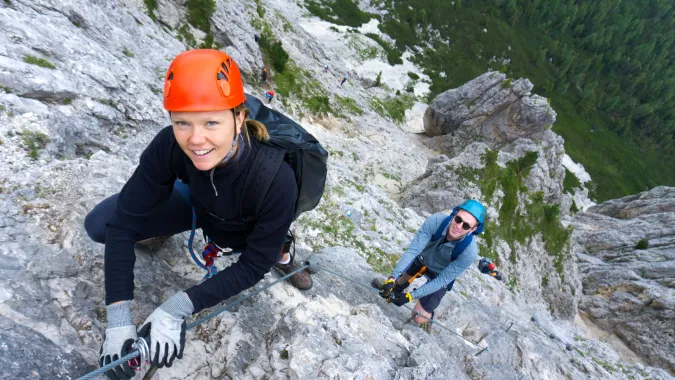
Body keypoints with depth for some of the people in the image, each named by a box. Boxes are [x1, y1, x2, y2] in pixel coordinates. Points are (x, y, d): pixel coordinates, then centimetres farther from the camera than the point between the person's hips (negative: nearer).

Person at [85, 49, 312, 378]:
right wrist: (118, 317, -31)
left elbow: (254, 265, -29)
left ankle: (280, 252, 18)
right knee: (100, 224, -12)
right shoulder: (169, 146, -35)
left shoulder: (276, 179, -42)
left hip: (250, 235, -1)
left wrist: (179, 307, -36)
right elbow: (124, 221, -25)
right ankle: (162, 228, 19)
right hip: (199, 205, 1)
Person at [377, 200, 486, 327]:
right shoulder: (436, 221, -35)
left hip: (440, 276, -2)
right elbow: (413, 250, -33)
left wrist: (411, 296, -33)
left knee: (419, 318, 2)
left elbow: (442, 280, -30)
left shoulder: (470, 252, -38)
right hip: (422, 259, 2)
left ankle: (428, 315, 36)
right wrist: (392, 278, -43)